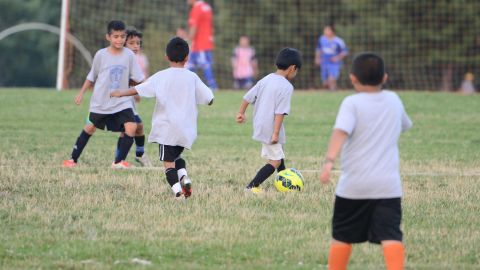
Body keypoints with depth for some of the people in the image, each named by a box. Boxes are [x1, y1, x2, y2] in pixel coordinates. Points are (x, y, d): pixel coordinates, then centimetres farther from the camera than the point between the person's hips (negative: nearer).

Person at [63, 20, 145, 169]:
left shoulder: (129, 55, -6)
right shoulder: (101, 55, -7)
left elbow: (138, 78, -1)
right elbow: (91, 76, 6)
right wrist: (81, 93, 6)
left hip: (122, 102, 0)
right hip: (100, 102, 0)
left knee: (131, 127, -19)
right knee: (90, 128, 10)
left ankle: (119, 161, -8)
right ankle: (73, 159, 26)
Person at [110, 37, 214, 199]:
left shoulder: (162, 76, -4)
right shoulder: (192, 77, 3)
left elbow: (139, 89, -4)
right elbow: (209, 99, 5)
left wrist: (120, 94, 9)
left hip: (167, 127, -4)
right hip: (186, 129, 4)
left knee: (168, 161, -3)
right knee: (176, 156, 24)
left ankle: (177, 190, -20)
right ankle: (184, 178, -1)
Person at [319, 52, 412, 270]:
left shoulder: (352, 103, -5)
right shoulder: (394, 100, 10)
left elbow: (341, 131, -23)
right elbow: (405, 125, 31)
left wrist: (329, 160, -35)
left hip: (353, 185, -2)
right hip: (388, 185, 2)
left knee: (342, 235, 13)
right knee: (390, 235, -7)